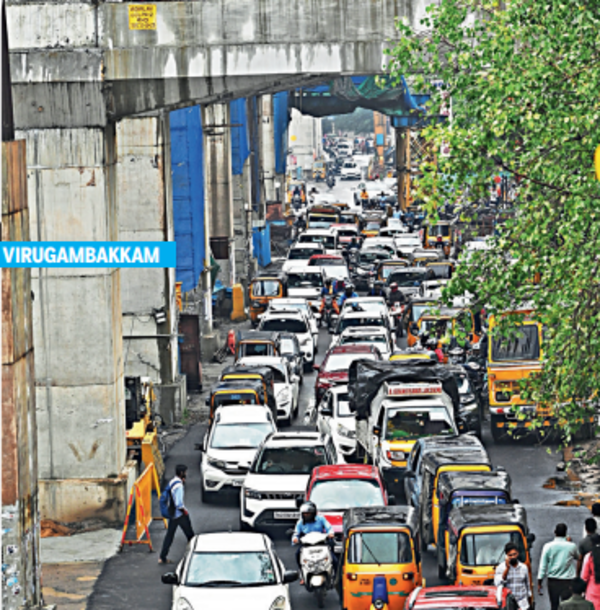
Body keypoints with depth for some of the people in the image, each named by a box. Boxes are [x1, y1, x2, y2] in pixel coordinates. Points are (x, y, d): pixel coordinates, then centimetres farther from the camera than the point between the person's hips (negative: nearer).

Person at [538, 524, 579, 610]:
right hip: (567, 581, -1)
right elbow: (577, 557, 17)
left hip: (553, 581, 1)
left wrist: (539, 583, 1)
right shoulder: (572, 546, -6)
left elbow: (543, 565, -4)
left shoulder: (548, 546, -6)